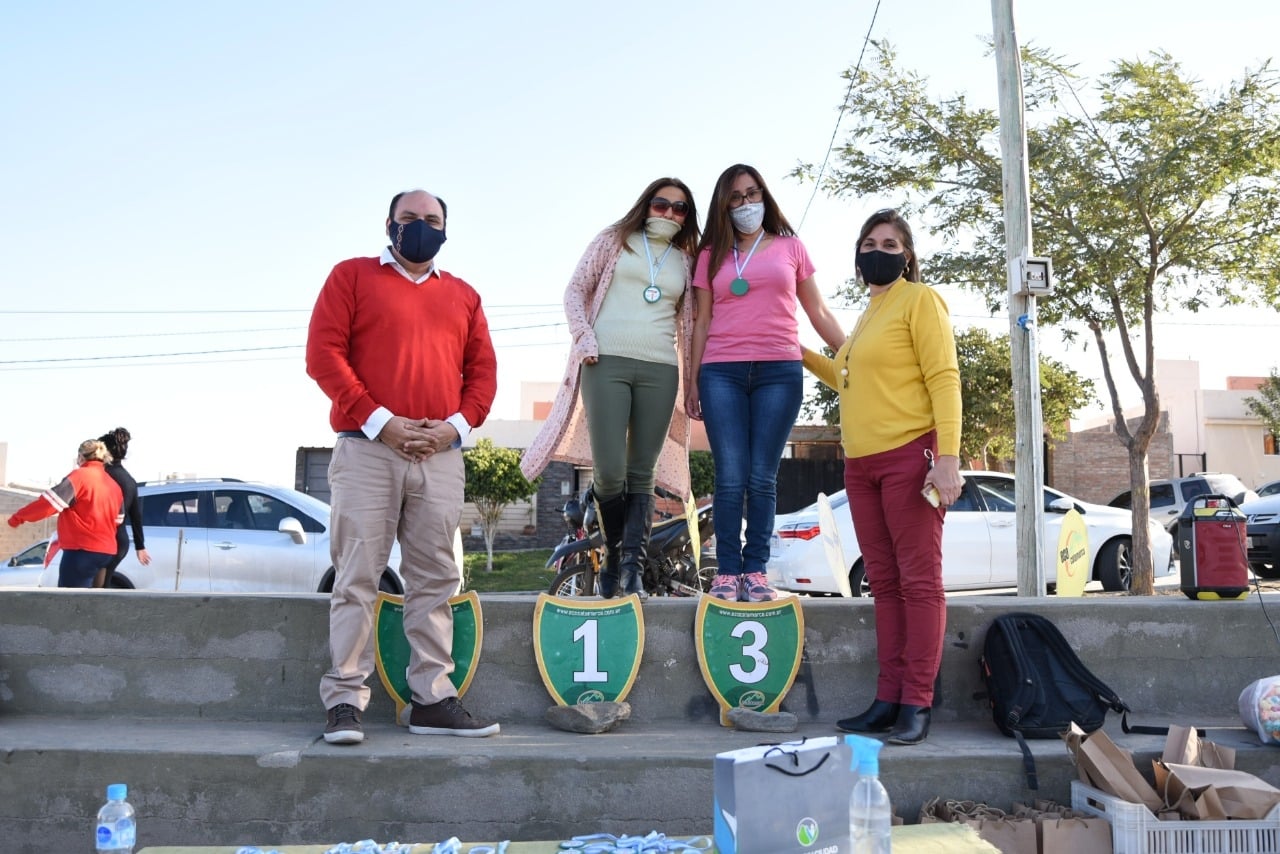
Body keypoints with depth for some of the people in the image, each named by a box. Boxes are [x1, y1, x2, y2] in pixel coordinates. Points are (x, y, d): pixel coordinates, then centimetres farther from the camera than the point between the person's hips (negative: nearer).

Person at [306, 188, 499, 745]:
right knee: (358, 578, -4)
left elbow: (483, 370, 14)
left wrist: (457, 425, -5)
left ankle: (432, 701, 11)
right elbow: (323, 353, -1)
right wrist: (379, 421, -11)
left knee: (435, 581, 4)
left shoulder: (463, 296, 19)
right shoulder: (353, 276, 9)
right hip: (367, 449, -3)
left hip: (441, 456, 4)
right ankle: (345, 700, 3)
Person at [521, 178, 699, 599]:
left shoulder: (686, 260, 19)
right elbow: (576, 289, 9)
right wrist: (584, 336, -6)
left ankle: (632, 571, 1)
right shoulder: (614, 241, 12)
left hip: (660, 370, 3)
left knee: (642, 474, 1)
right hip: (607, 363, -3)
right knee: (609, 471, -10)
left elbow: (688, 323, 20)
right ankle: (613, 551, 14)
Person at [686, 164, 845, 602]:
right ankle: (727, 571, -2)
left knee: (762, 478, -3)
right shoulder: (712, 254, 16)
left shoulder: (789, 246, 14)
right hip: (722, 373, 0)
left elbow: (820, 313, 14)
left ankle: (755, 571, 2)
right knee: (731, 477, -6)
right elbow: (702, 321, 15)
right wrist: (692, 379, 9)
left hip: (779, 371, 0)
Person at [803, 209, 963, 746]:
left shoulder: (919, 300, -2)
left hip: (909, 456, -8)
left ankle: (917, 705, -2)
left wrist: (948, 456, -20)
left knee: (918, 581, -5)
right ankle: (888, 700, 12)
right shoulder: (868, 314, 21)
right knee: (884, 583, 8)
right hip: (861, 464, 8)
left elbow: (943, 378, -10)